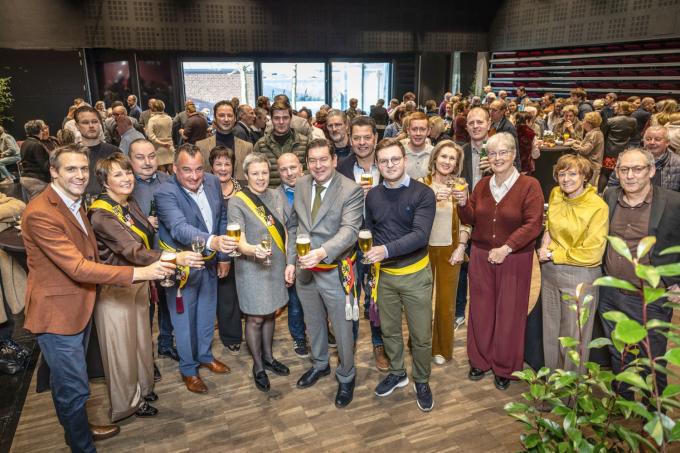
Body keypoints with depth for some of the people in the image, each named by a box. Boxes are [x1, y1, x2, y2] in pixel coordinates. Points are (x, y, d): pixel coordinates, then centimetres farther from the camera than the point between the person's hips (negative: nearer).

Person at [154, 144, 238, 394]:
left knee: (207, 313, 23)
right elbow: (180, 228, -42)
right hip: (181, 266, -5)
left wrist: (223, 255, 5)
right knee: (185, 319, 13)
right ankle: (188, 369, 35)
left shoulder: (213, 182, -8)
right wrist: (212, 241, -59)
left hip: (209, 262, 6)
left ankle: (205, 355, 47)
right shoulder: (165, 193, -26)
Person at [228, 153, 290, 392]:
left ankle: (268, 357, 37)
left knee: (270, 314, 18)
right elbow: (239, 241, -20)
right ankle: (258, 366, 25)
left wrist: (289, 262, 6)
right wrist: (254, 249, -41)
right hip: (252, 268, -5)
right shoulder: (237, 202, -14)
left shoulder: (277, 196, 1)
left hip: (276, 265, 5)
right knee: (255, 318, 6)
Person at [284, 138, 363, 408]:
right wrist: (291, 261, 6)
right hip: (304, 269, 5)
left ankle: (346, 377, 35)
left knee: (342, 328, 10)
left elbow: (349, 231, -26)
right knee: (313, 322, 24)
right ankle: (320, 364, 49)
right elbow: (293, 226, 9)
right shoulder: (300, 186, 2)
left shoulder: (351, 191, -16)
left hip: (335, 270, -5)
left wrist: (323, 252, -42)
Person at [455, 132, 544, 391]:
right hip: (481, 256, 4)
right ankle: (480, 361, 29)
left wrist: (506, 248, -21)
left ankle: (505, 368, 25)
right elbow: (471, 220, 9)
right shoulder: (482, 185, 7)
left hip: (514, 259, -4)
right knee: (481, 311, 11)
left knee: (509, 314, 7)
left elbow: (533, 224, -15)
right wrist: (463, 204, -11)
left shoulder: (529, 185, -8)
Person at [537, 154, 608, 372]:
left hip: (579, 277, -5)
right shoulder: (555, 194, 1)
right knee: (551, 330, 18)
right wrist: (547, 234, 1)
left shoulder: (598, 207, -16)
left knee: (573, 336, 8)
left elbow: (592, 253, -17)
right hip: (550, 272, 6)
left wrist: (553, 255, -13)